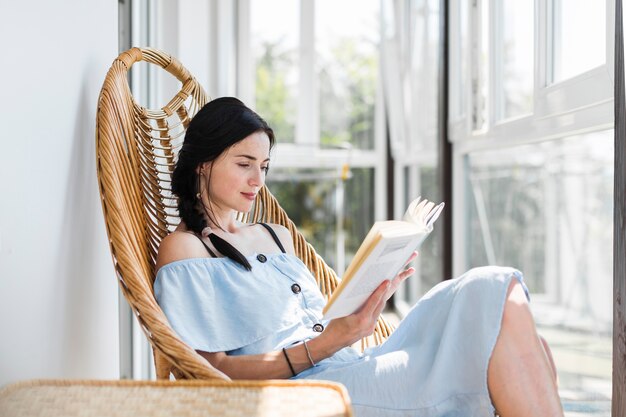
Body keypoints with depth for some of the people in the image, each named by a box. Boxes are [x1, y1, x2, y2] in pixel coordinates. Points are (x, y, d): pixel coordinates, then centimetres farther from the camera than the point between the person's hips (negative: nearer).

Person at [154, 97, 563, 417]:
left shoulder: (278, 236, 25)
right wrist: (326, 343, -17)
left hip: (353, 367, 8)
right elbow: (215, 370, -8)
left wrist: (370, 299, 4)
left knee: (494, 291, -14)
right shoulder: (183, 249, 1)